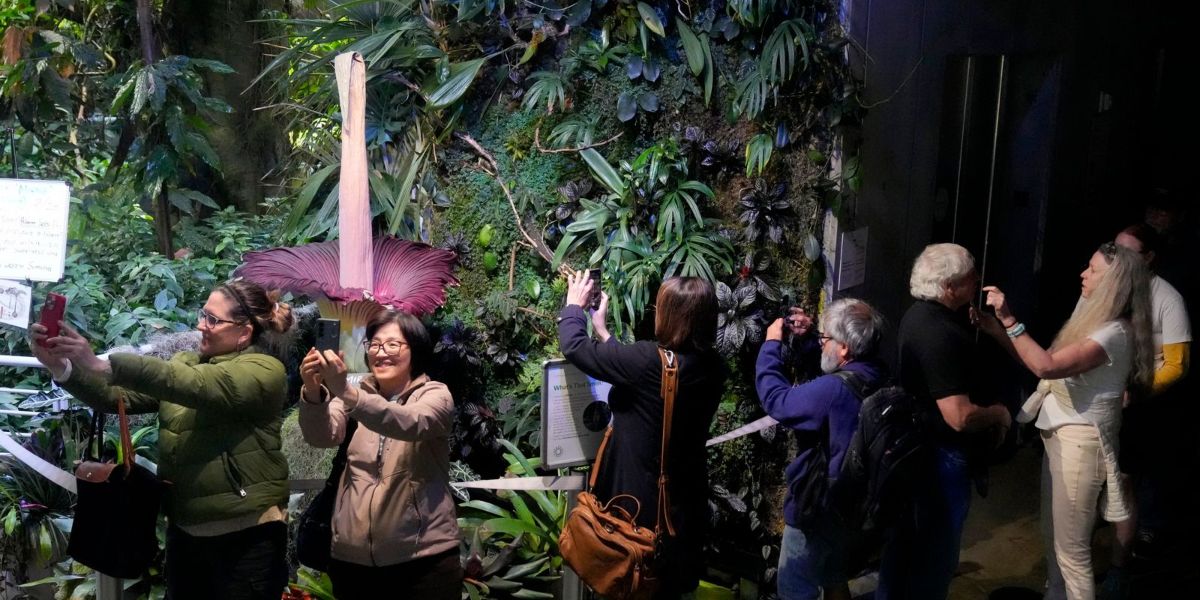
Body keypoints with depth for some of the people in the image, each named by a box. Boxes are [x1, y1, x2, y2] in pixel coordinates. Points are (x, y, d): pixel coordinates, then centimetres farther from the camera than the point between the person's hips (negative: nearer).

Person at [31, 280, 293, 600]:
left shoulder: (265, 371, -11)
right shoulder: (184, 363, 10)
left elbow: (195, 385, -27)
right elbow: (118, 396, 0)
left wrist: (103, 364, -30)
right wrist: (62, 367, -17)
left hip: (245, 537, -6)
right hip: (184, 530, 6)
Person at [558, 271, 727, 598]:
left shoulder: (651, 360, -27)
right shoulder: (713, 366, -5)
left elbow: (574, 347, -16)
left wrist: (573, 306, 3)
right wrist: (603, 333, 17)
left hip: (641, 496, -6)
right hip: (686, 496, 6)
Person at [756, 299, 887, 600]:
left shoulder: (834, 389, -32)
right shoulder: (876, 378, -3)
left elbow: (776, 398, -23)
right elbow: (834, 361, 18)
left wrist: (772, 343, -12)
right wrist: (809, 336, 8)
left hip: (817, 508, -9)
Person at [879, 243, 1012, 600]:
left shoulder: (920, 314, 2)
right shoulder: (942, 336, -29)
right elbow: (961, 417, -30)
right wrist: (1000, 413, -13)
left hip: (913, 446, 10)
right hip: (942, 455, -10)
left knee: (905, 536, 22)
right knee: (937, 548, 7)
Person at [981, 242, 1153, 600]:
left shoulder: (1114, 333, -20)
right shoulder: (1093, 321, 11)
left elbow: (1047, 366, -32)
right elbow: (1045, 362, 10)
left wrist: (1009, 319, -30)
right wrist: (997, 331, 2)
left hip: (1081, 443, -10)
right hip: (1061, 437, 10)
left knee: (1071, 548, -1)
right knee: (1054, 535, 21)